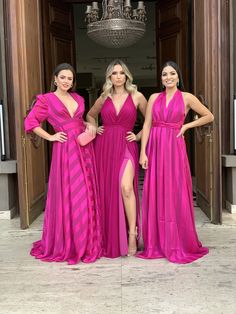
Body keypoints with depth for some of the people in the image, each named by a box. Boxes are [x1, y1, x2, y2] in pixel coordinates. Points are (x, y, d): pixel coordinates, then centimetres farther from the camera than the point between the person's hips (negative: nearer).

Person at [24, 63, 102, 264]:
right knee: (67, 196, -2)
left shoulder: (78, 98, 15)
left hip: (84, 149, 5)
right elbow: (31, 122, 0)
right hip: (65, 151, -5)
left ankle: (86, 243, 21)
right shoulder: (46, 100, 1)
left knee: (86, 196, 8)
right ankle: (65, 245, 13)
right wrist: (50, 137, -6)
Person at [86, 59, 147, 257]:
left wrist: (138, 136, 4)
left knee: (126, 188, -24)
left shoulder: (137, 97, 4)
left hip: (126, 147, -3)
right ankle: (110, 239, 18)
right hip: (104, 147, 3)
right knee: (107, 191, 4)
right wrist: (95, 129, 12)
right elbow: (90, 115, 29)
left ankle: (132, 234, -11)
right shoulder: (103, 99, 11)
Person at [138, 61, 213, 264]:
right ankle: (156, 244, 14)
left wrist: (187, 126, -1)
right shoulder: (154, 98, 10)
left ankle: (179, 245, 12)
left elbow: (209, 116, 9)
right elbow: (147, 125, 4)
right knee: (155, 196, 4)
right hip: (155, 149, 3)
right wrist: (143, 152, -4)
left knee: (176, 196, -1)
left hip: (174, 149, -3)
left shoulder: (187, 98, 3)